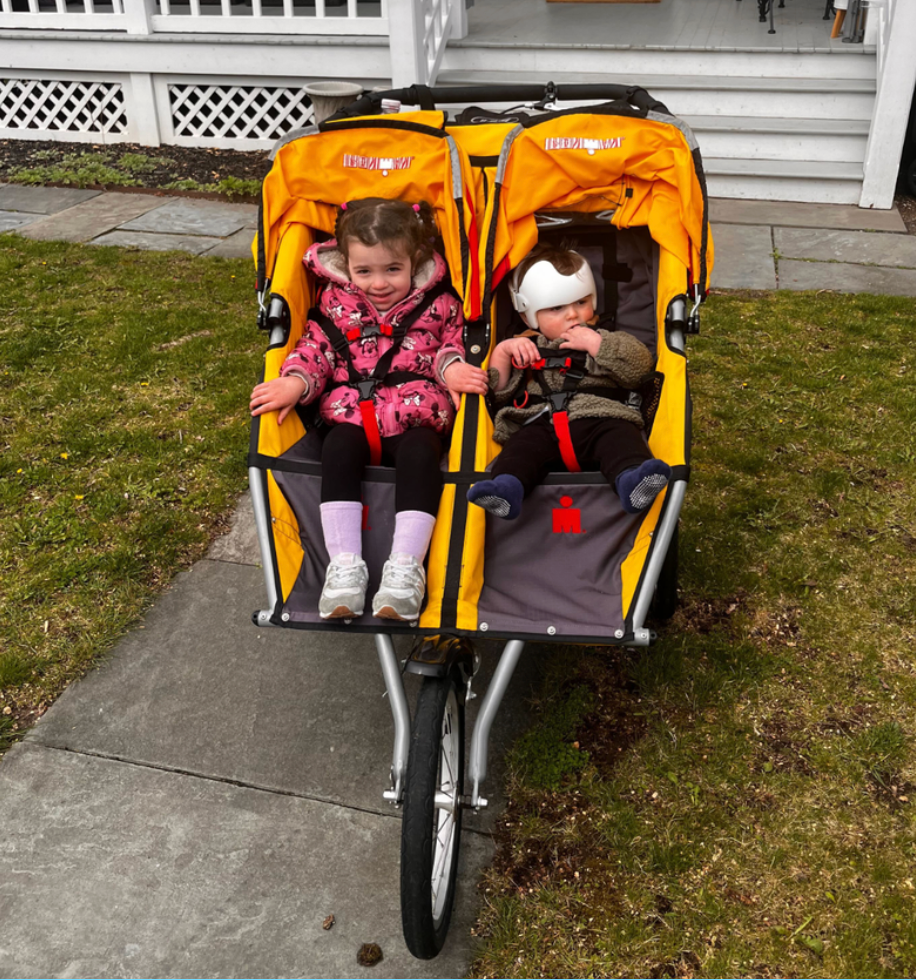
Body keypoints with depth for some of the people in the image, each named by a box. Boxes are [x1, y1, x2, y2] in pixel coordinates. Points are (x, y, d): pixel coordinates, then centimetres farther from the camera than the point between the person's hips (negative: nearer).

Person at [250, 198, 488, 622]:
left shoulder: (437, 304, 11)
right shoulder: (335, 303, 13)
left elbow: (453, 343, 10)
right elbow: (314, 349, 9)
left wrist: (452, 366, -15)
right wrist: (294, 382, -11)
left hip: (416, 415, -1)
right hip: (351, 414, 1)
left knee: (419, 455, -33)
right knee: (337, 450, -31)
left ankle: (405, 568, -32)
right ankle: (345, 566, -31)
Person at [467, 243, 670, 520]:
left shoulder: (606, 339, 27)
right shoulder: (524, 348, 29)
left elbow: (640, 366, 10)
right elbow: (498, 391, 24)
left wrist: (596, 343, 4)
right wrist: (502, 351, 9)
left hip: (598, 417, -1)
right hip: (540, 423, 1)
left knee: (620, 436, -32)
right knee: (521, 446, -29)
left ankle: (632, 479, -58)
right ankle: (507, 485, -53)